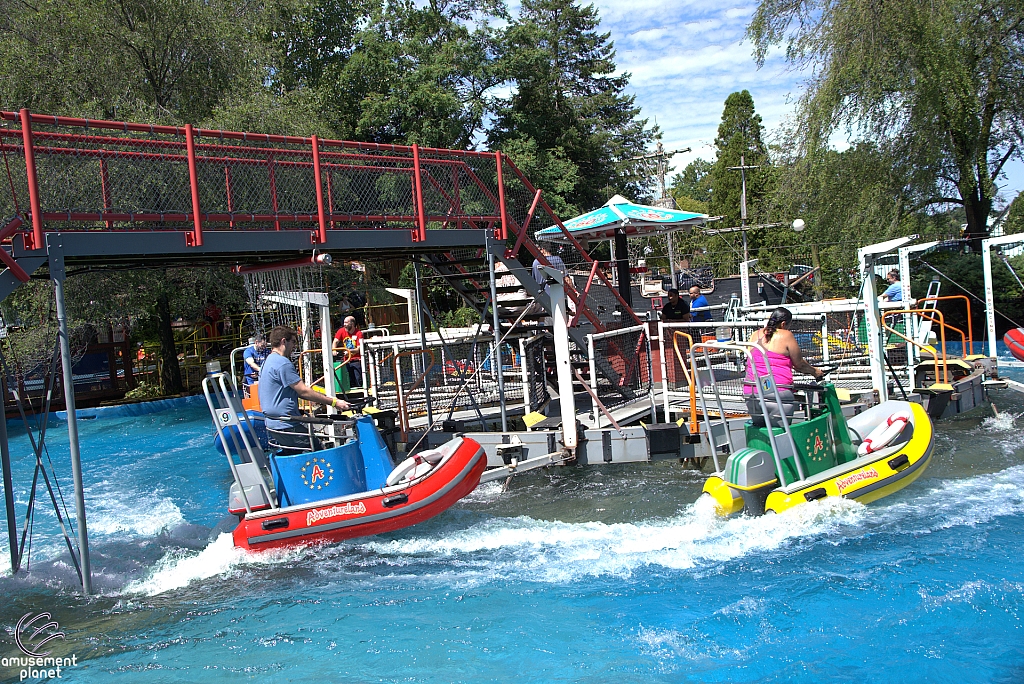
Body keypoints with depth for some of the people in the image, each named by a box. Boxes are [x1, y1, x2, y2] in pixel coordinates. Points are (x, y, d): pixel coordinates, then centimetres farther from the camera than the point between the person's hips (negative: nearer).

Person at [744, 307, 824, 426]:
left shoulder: (755, 335, 15)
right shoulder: (785, 336, -2)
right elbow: (800, 364, 6)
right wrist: (814, 372, 25)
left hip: (750, 393, 6)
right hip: (777, 393, -5)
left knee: (759, 428, 17)